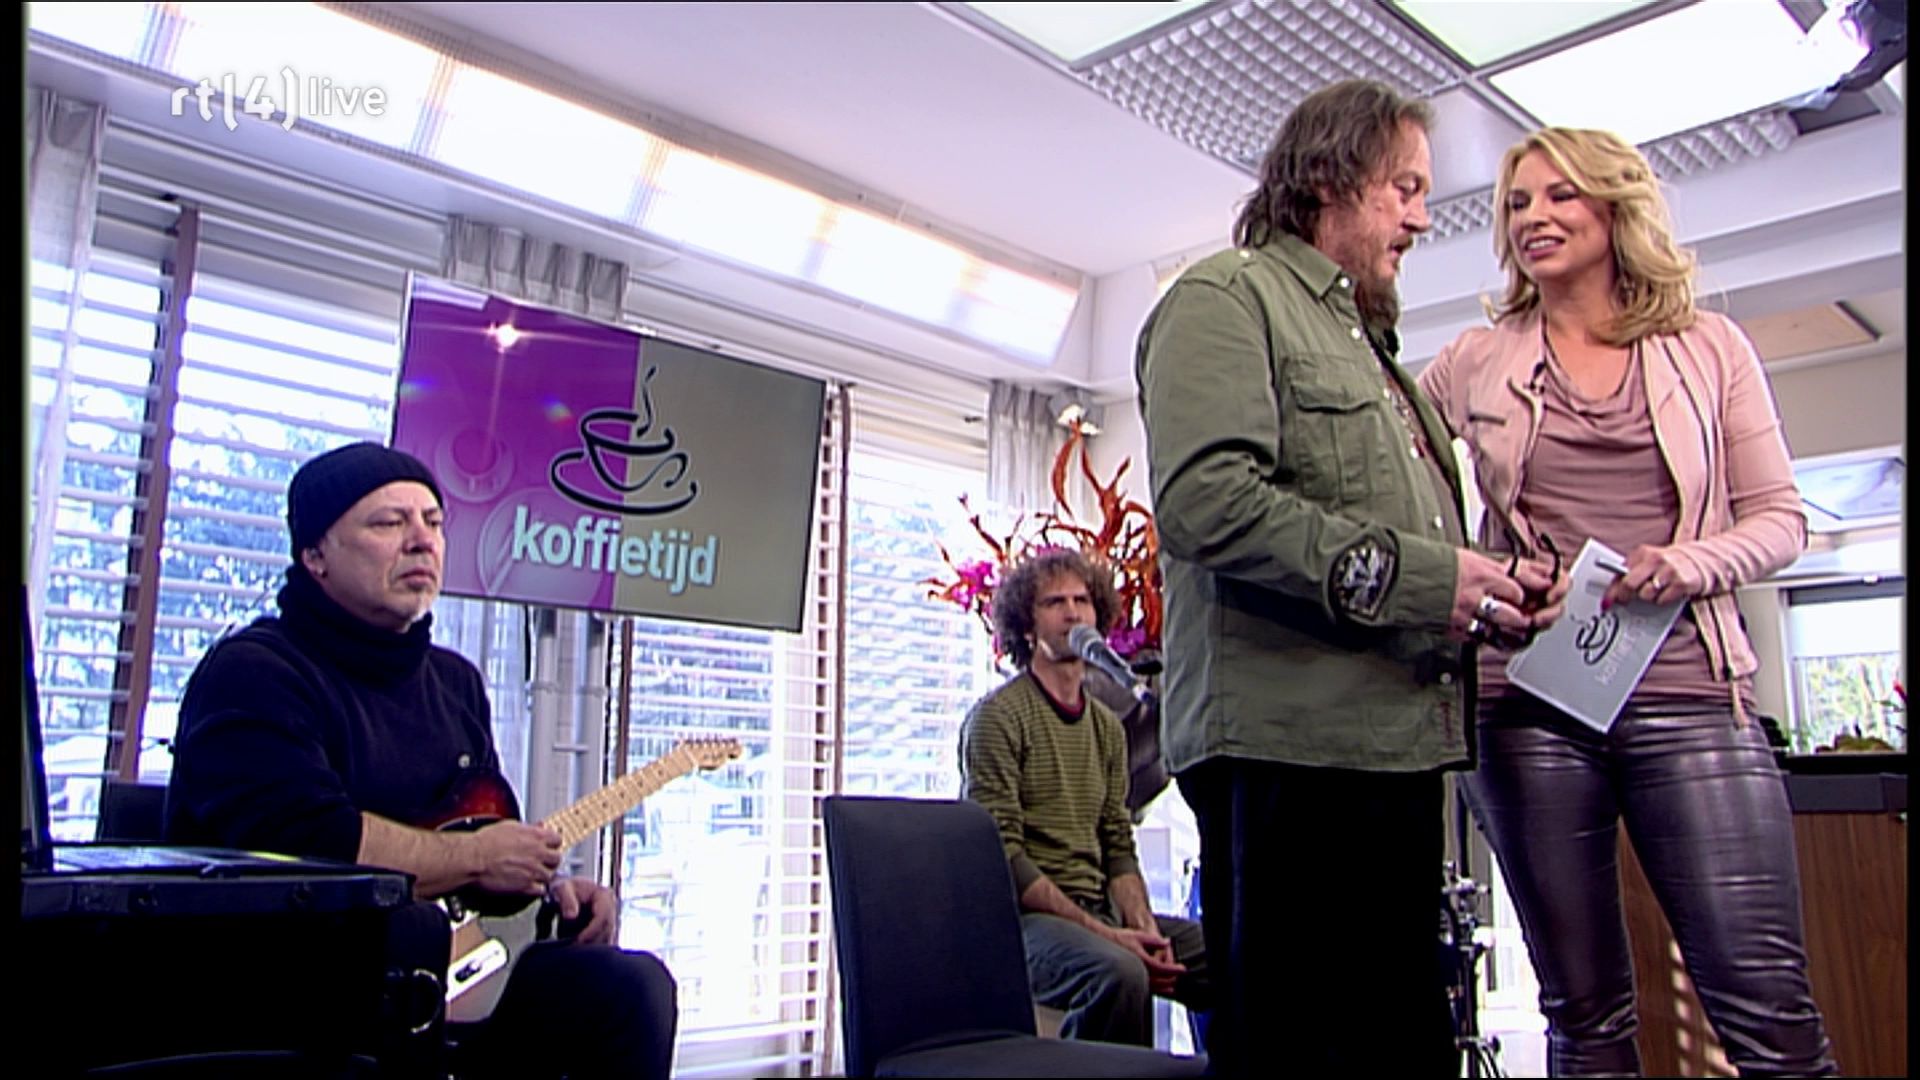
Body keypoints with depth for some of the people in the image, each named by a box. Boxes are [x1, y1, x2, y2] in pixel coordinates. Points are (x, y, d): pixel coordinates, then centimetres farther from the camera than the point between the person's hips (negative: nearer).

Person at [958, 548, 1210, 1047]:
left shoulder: (1107, 725, 16)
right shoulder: (998, 716, -6)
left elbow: (1119, 847, 13)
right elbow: (1002, 856, -13)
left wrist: (1143, 926, -6)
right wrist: (1102, 933, -18)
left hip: (1099, 910, 7)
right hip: (1024, 915, -6)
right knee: (1119, 972, -35)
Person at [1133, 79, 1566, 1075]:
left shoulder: (1368, 342, 28)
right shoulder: (1226, 298, -1)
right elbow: (1204, 499, -18)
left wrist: (1491, 593, 9)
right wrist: (1413, 575, -17)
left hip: (1395, 745, 9)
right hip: (1287, 741, -9)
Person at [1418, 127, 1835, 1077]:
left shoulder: (1709, 347, 10)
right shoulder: (1474, 363, 10)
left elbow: (1780, 518, 9)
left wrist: (1692, 562, -12)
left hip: (1687, 697, 0)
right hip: (1527, 698, 1)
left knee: (1766, 1003, -5)